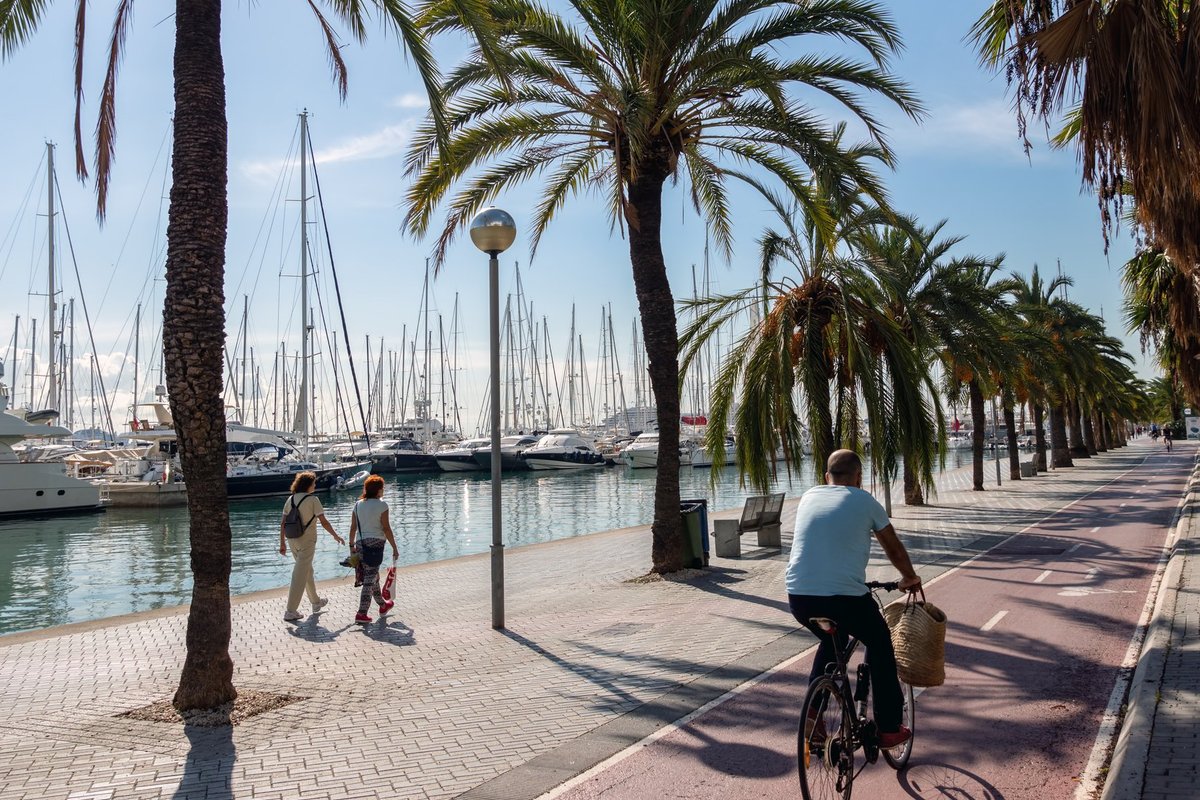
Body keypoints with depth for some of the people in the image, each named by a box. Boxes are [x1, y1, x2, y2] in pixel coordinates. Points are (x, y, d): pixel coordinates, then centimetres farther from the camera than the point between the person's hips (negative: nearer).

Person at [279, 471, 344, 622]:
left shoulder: (290, 499, 6)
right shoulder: (312, 499, -10)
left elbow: (283, 523, 5)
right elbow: (323, 522, -10)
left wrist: (282, 543, 11)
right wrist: (335, 536, 3)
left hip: (292, 540, 6)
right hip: (307, 541, -6)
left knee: (307, 571, 21)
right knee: (300, 575, -3)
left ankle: (316, 602, 36)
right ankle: (291, 612, -3)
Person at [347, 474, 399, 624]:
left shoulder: (358, 504, 7)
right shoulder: (381, 505, -9)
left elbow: (353, 527, 8)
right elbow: (386, 529, -9)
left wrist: (351, 545, 18)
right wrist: (395, 548, -3)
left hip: (361, 544, 6)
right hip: (376, 543, -6)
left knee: (373, 576, 20)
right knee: (370, 579, -3)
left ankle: (383, 605, 36)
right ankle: (361, 614, -6)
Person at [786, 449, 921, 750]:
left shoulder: (809, 497, 16)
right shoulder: (864, 501, 6)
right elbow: (894, 548, 19)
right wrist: (910, 578, 38)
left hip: (798, 597, 4)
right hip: (844, 597, -4)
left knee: (831, 643, 32)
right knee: (880, 645, 24)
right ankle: (889, 728, 28)